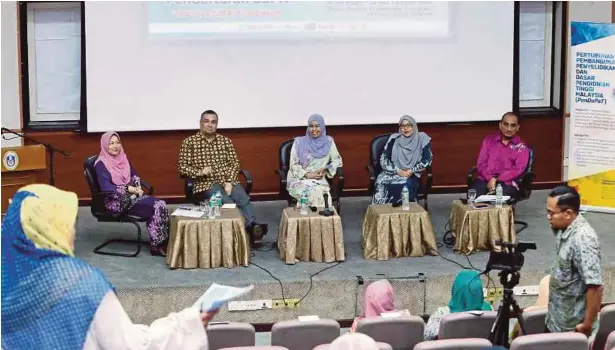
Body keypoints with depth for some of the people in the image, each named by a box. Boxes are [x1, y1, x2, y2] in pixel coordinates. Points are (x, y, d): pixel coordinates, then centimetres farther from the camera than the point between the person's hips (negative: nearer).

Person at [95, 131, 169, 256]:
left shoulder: (123, 158, 14)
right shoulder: (101, 164, -8)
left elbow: (135, 176, 20)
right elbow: (105, 187, -19)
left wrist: (137, 187, -2)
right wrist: (128, 189, -22)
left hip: (131, 195, 7)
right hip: (115, 201, -7)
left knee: (161, 204, -20)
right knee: (154, 207, -26)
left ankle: (163, 243, -19)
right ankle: (156, 245, -17)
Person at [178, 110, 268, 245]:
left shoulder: (225, 141, 18)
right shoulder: (189, 142, 10)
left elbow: (234, 163, 11)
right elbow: (182, 166, 5)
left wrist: (229, 182, -7)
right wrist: (199, 172, -13)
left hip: (228, 181, 3)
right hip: (206, 183, -3)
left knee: (244, 200, -30)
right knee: (229, 203, -33)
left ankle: (252, 227, -48)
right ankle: (252, 226, -42)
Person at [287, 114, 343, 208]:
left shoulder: (328, 142, 7)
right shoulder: (299, 142, 1)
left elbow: (337, 160, 13)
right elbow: (294, 165, 1)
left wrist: (326, 170, -6)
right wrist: (307, 175, -14)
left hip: (319, 180, 2)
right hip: (299, 180, -1)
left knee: (322, 194, -35)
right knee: (312, 194, -36)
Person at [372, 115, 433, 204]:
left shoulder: (422, 139, 4)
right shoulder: (394, 139, 7)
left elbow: (427, 160, 0)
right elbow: (383, 159, 3)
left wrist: (412, 171, -12)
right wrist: (397, 170, -11)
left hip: (412, 175, -1)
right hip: (393, 173, 1)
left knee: (407, 185, -37)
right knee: (381, 183, -32)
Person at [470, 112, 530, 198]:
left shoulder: (521, 147, 10)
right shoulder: (488, 140, 17)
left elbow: (518, 170, -2)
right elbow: (481, 164, 9)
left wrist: (496, 179, -14)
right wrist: (490, 179, -11)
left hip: (507, 182, -2)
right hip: (485, 179, 2)